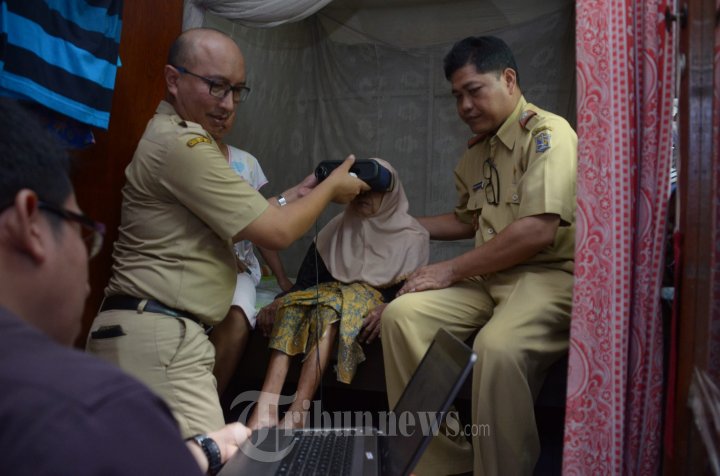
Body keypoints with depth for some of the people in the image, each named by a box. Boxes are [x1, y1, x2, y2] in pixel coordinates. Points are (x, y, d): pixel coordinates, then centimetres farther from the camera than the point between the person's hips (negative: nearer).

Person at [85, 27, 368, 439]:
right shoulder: (182, 144, -14)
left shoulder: (173, 135, 20)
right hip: (157, 335, -11)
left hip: (158, 331, 11)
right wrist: (331, 187, 4)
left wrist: (296, 196, 16)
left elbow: (228, 226, 22)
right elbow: (277, 233, -12)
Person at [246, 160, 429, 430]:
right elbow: (308, 276, 6)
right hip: (332, 294, 4)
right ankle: (266, 408, -45)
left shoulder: (413, 236, 5)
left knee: (332, 306, -37)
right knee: (292, 306, -30)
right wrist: (280, 301, -13)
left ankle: (297, 413, -47)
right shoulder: (339, 227, 15)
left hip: (375, 300, -4)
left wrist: (388, 309, -28)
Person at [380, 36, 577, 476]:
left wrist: (451, 270, -15)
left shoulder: (547, 133, -10)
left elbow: (538, 231, -21)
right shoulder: (477, 152, 17)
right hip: (489, 275, 8)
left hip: (550, 273, -7)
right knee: (402, 314, -15)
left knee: (497, 346, -37)